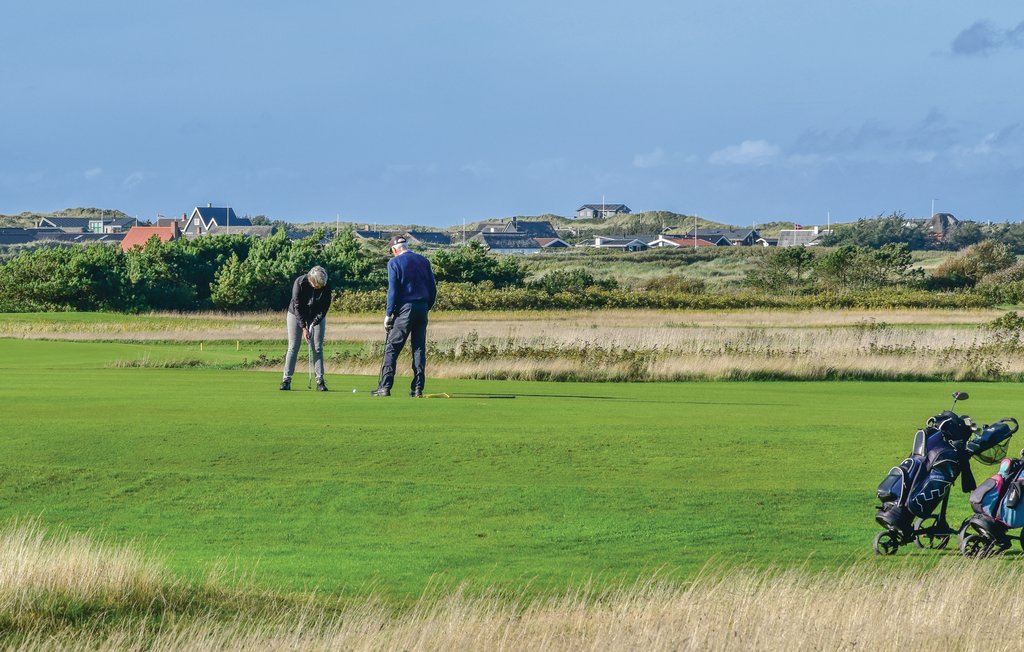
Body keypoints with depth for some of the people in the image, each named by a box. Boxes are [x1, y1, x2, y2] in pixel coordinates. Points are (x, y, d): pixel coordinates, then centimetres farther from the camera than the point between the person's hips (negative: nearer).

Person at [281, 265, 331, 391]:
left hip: (316, 316, 1)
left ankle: (320, 381, -4)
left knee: (318, 348, -5)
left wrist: (314, 323, -21)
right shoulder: (300, 283, -27)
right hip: (296, 314, -1)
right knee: (293, 347, -5)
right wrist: (303, 328, -26)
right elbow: (297, 306, -22)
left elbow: (325, 306, -13)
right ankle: (286, 380, -3)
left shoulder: (326, 286, -22)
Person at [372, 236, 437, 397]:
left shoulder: (394, 262, -3)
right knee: (419, 349, 7)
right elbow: (433, 288, 11)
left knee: (391, 348, -3)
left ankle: (385, 387, -9)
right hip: (422, 308, 5)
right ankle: (417, 388, 3)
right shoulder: (423, 261, 12)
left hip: (404, 308, -5)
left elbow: (393, 290, -9)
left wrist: (388, 314, -6)